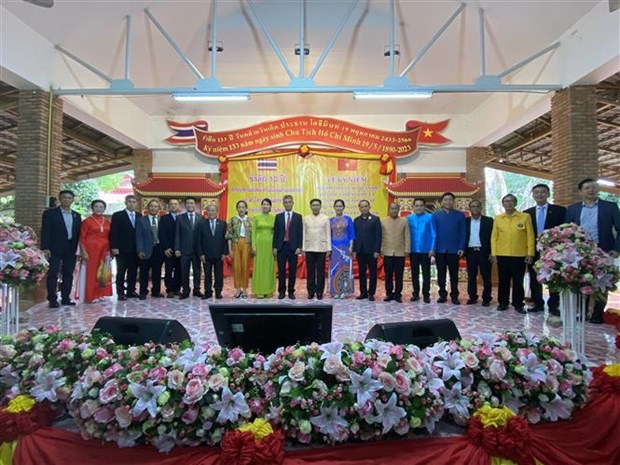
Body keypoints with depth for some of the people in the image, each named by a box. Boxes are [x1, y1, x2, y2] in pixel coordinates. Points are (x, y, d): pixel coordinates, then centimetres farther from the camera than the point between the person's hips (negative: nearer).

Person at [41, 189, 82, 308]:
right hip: (55, 249, -4)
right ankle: (52, 300, 1)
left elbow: (78, 233, 11)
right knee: (53, 274, -2)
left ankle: (65, 298, 14)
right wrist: (45, 248, -13)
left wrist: (78, 249, 5)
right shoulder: (50, 213, 1)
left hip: (71, 250, 4)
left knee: (68, 275, 7)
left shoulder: (77, 216, 13)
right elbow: (45, 231, -5)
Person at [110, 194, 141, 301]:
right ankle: (120, 293, 5)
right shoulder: (117, 215, 0)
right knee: (121, 271, 1)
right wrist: (114, 247, -13)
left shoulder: (139, 216, 11)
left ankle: (131, 291, 15)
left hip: (135, 249, 4)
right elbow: (113, 232, -4)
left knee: (133, 271, 7)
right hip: (122, 249, -4)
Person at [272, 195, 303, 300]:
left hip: (293, 247, -1)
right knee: (281, 270, 4)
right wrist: (275, 247, 0)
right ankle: (281, 291, 13)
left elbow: (300, 233, 1)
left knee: (292, 270, 3)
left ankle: (291, 291, 13)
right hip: (281, 246, 1)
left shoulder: (298, 217, 5)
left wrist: (299, 247, -7)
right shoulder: (278, 216, 8)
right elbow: (275, 233, 6)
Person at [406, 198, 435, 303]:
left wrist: (432, 248, -10)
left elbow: (433, 234, -5)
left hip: (425, 250, -2)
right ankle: (415, 293, 21)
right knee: (414, 273, 10)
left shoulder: (430, 217, -5)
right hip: (413, 250, 3)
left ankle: (426, 295, 14)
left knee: (426, 273, 6)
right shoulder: (409, 218, 3)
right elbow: (407, 234, 4)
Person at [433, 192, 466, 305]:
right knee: (441, 274, 7)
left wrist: (461, 247, -8)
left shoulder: (460, 215, 4)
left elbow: (463, 233, 1)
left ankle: (454, 296, 14)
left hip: (454, 250, -1)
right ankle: (442, 295, 16)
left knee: (454, 274, 6)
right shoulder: (436, 216, 5)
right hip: (440, 250, 1)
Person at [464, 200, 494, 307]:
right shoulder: (466, 221, 9)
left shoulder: (489, 220, 3)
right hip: (470, 252, 2)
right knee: (471, 276, 7)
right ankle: (472, 297, 16)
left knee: (486, 276, 3)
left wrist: (492, 252, -8)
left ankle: (486, 298, 11)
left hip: (484, 251, -2)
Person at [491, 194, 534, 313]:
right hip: (502, 255, 2)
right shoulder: (498, 218, 7)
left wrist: (530, 253, -6)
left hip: (519, 255, -2)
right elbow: (494, 237, 6)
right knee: (503, 280, 8)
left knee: (518, 281, 5)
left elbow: (530, 236, -1)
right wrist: (493, 253, 0)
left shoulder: (525, 217, 0)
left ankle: (518, 304, 16)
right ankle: (503, 303, 19)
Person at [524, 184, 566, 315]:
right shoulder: (527, 213, 8)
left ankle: (553, 306, 13)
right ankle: (538, 304, 18)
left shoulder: (559, 210, 1)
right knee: (535, 279, 8)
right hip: (534, 251, 3)